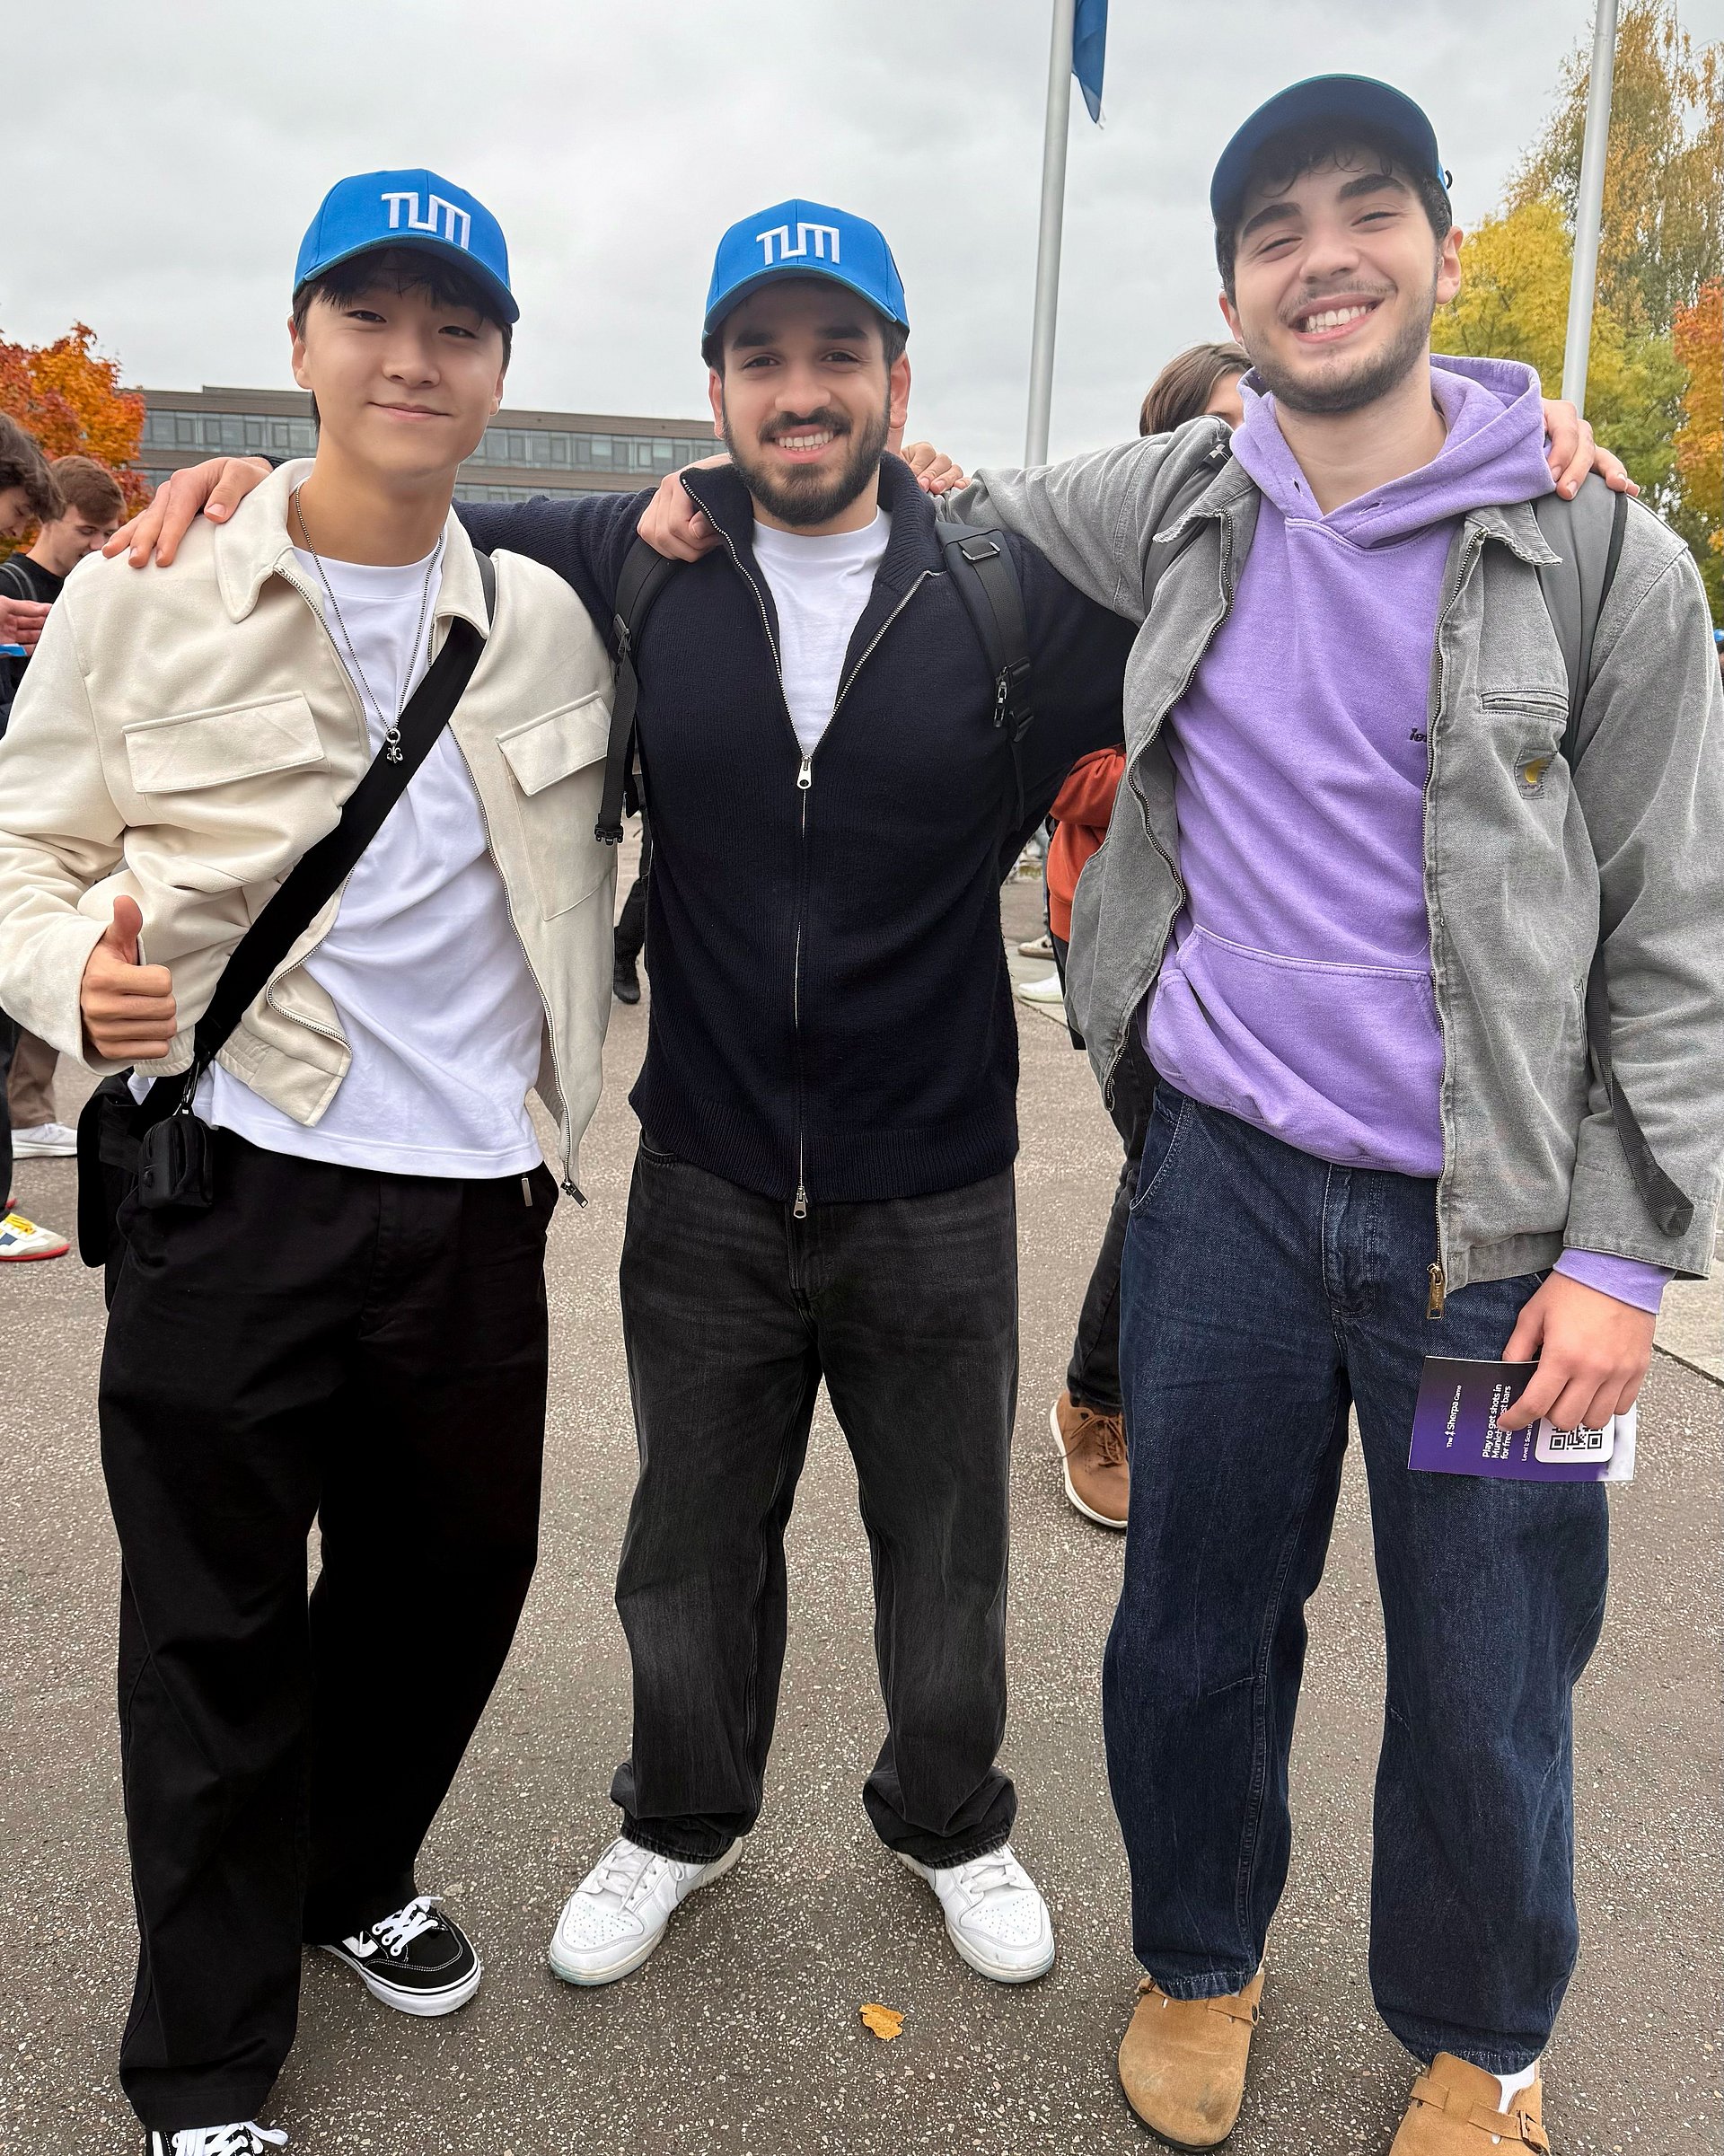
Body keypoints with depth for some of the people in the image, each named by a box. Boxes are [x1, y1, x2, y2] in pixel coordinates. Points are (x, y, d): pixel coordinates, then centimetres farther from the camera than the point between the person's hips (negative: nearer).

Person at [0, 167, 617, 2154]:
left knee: (451, 1577, 16)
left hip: (475, 1195, 4)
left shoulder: (554, 624, 8)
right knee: (218, 1627, 8)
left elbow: (595, 844, 23)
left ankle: (354, 1877, 46)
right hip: (233, 1188, -3)